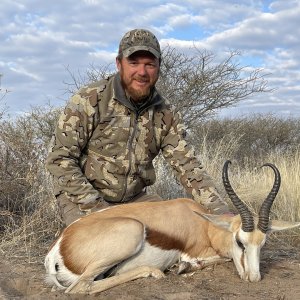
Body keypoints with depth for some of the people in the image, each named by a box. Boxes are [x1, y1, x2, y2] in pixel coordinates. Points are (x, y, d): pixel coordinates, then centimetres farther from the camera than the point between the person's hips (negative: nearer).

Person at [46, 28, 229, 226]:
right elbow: (60, 159, -14)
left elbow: (188, 166, -4)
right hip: (82, 198, -4)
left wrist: (220, 212, -16)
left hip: (134, 198, 5)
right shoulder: (89, 101, -15)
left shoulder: (165, 115, -1)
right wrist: (95, 206, -21)